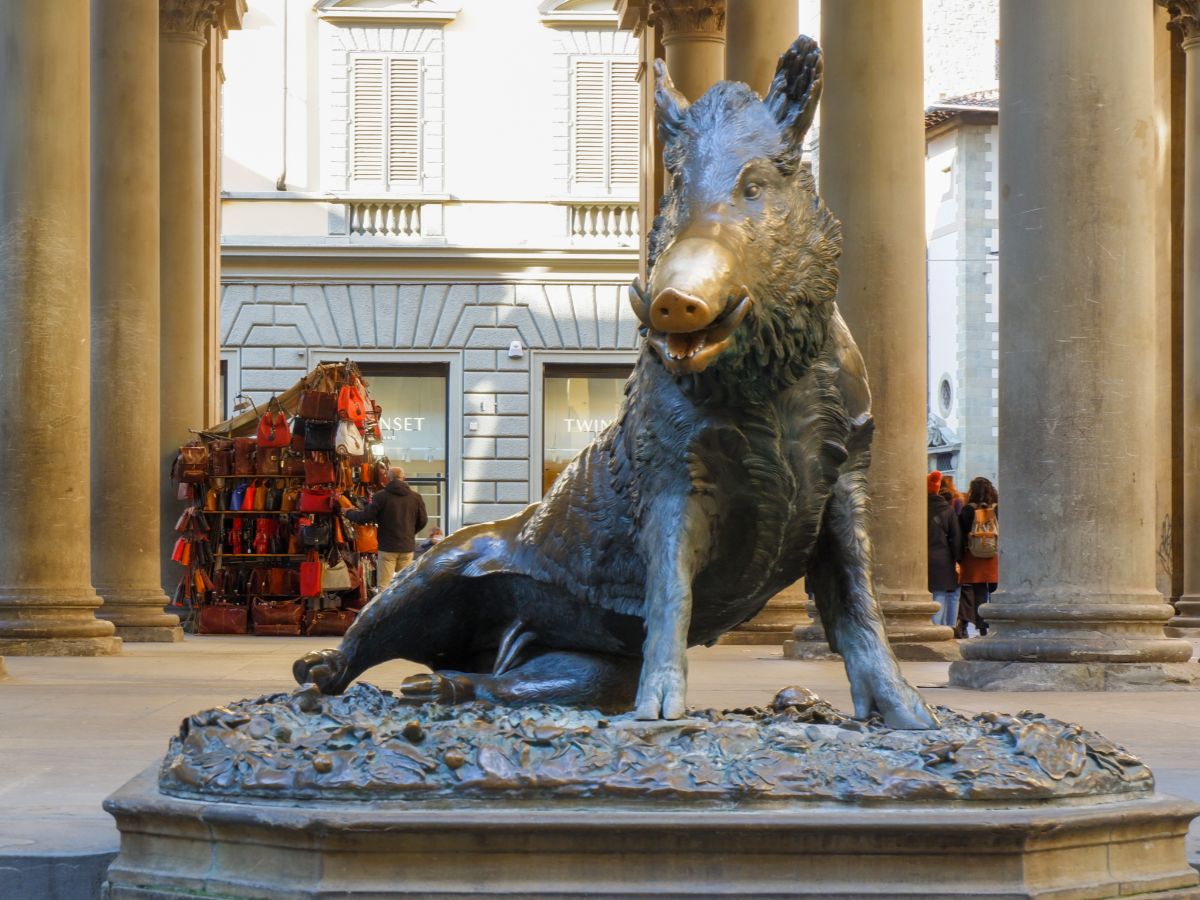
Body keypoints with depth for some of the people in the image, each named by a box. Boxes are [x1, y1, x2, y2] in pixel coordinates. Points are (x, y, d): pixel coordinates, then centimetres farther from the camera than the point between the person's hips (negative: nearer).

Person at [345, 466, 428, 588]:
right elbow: (423, 520, 10)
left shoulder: (380, 496, -10)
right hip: (407, 546, 3)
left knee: (384, 586, -2)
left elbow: (365, 517, -8)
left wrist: (348, 513, 11)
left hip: (387, 547, -3)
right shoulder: (416, 497, 2)